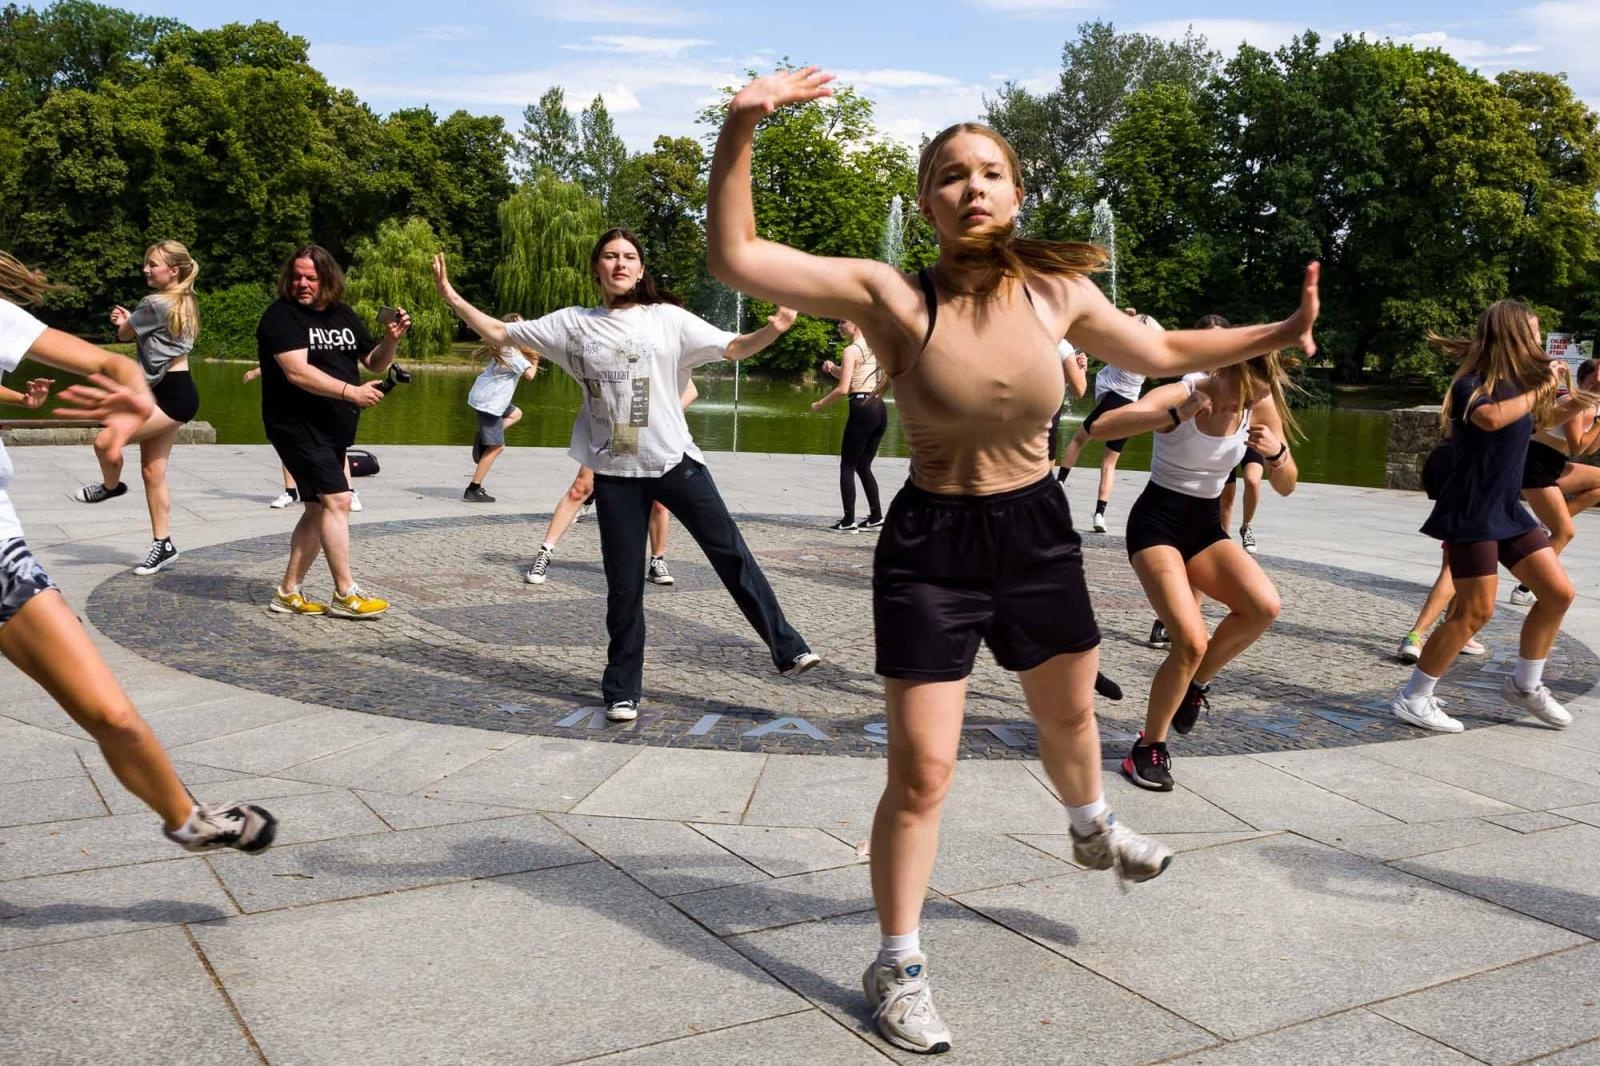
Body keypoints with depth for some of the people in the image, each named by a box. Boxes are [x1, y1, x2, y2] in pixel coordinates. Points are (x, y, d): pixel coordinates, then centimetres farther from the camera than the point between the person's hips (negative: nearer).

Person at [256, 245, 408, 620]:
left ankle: (288, 591, 19)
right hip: (297, 425, -8)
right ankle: (345, 594, -9)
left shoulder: (344, 315, 12)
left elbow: (375, 363, 17)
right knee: (337, 499, -15)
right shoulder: (281, 316, -10)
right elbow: (297, 372, -22)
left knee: (319, 510, 10)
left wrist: (391, 340, -4)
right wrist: (351, 392, -27)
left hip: (335, 429, 8)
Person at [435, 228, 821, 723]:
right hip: (614, 473, 1)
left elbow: (733, 348, -2)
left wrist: (774, 328, -21)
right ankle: (622, 691, 18)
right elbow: (498, 333, 12)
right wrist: (451, 297, 4)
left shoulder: (668, 319, 2)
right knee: (624, 586, 6)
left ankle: (787, 650, 8)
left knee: (731, 554, -1)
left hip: (675, 461, -1)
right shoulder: (572, 323, 6)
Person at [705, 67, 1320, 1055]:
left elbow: (1165, 353, 11)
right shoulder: (891, 295, -17)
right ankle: (898, 967, 19)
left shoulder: (1060, 291, -6)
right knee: (923, 771, -4)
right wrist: (740, 131, -37)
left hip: (1038, 532, 4)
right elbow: (734, 258, -26)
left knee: (1070, 712, 27)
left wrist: (1278, 333, 4)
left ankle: (1093, 829, 62)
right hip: (931, 543, -4)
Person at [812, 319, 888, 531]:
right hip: (880, 408, 8)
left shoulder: (851, 350, -9)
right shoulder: (873, 348, 16)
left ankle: (849, 520, -1)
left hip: (862, 409, -8)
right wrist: (832, 367, 10)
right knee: (863, 466, 18)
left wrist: (820, 404, -2)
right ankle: (876, 516, 16)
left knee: (847, 467, 2)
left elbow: (843, 389, -14)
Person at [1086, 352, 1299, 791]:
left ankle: (1195, 683, 4)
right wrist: (1177, 414, -39)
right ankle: (1148, 748, 1)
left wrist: (1276, 452, -18)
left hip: (1206, 528, 5)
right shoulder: (1178, 394, -18)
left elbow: (1286, 487, 4)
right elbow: (1097, 427, -33)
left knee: (1265, 606, -23)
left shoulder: (1262, 407, -2)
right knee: (1191, 641, -21)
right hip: (1157, 524, -5)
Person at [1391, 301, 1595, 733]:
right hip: (1470, 514, -9)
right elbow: (1492, 418, -36)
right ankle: (1412, 698, 0)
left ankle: (1524, 685, 24)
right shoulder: (1471, 385, -13)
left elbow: (1541, 419, 34)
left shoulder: (1517, 383, 12)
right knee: (1475, 611, -10)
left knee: (1558, 592, 8)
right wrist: (1539, 390, -21)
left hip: (1508, 510, 9)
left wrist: (1574, 403, 15)